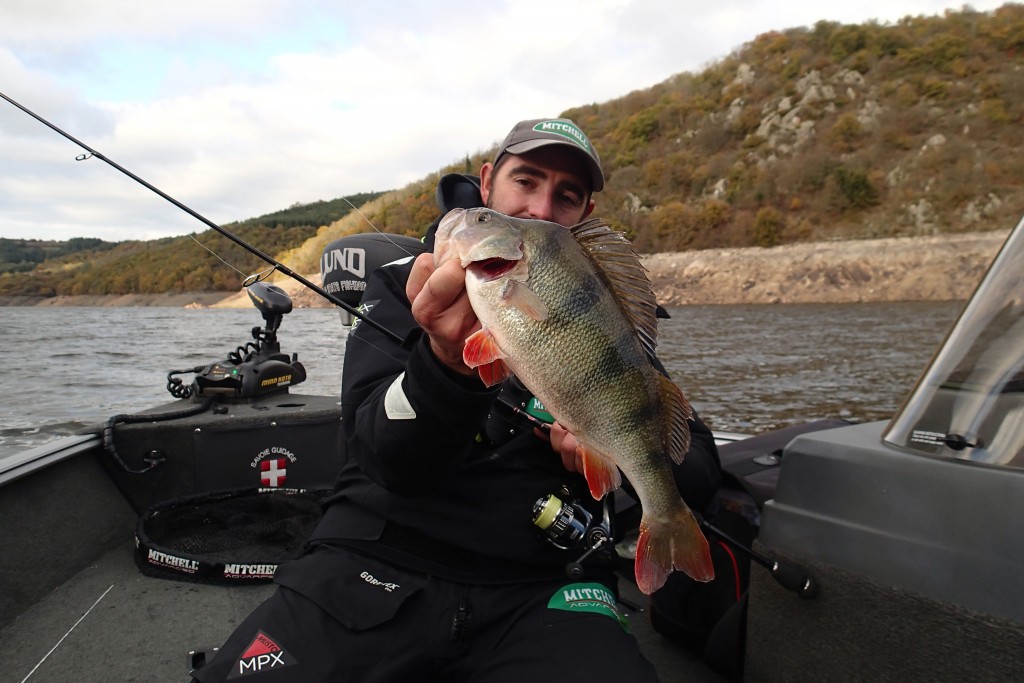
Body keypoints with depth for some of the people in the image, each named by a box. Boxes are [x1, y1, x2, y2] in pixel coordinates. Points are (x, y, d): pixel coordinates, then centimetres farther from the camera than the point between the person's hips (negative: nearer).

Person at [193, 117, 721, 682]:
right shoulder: (401, 287, 4)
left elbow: (700, 471, 6)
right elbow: (390, 460, -11)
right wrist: (448, 360, -30)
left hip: (540, 589, 1)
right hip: (376, 570, 0)